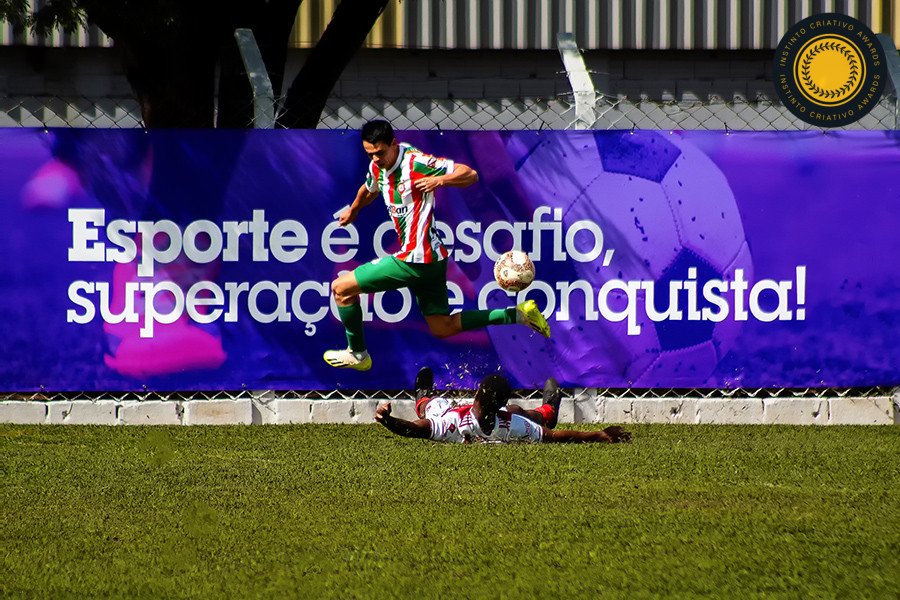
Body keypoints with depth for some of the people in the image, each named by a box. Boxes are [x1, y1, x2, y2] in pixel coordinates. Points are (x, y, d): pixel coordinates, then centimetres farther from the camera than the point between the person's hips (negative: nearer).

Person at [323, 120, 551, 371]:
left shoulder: (416, 162, -18)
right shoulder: (378, 166, 6)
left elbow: (470, 174, -17)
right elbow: (369, 190, 32)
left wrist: (439, 180, -34)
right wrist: (352, 211, 49)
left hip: (415, 260, -9)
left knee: (341, 288, -2)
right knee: (442, 328, 15)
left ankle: (357, 354, 14)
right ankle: (516, 314, 15)